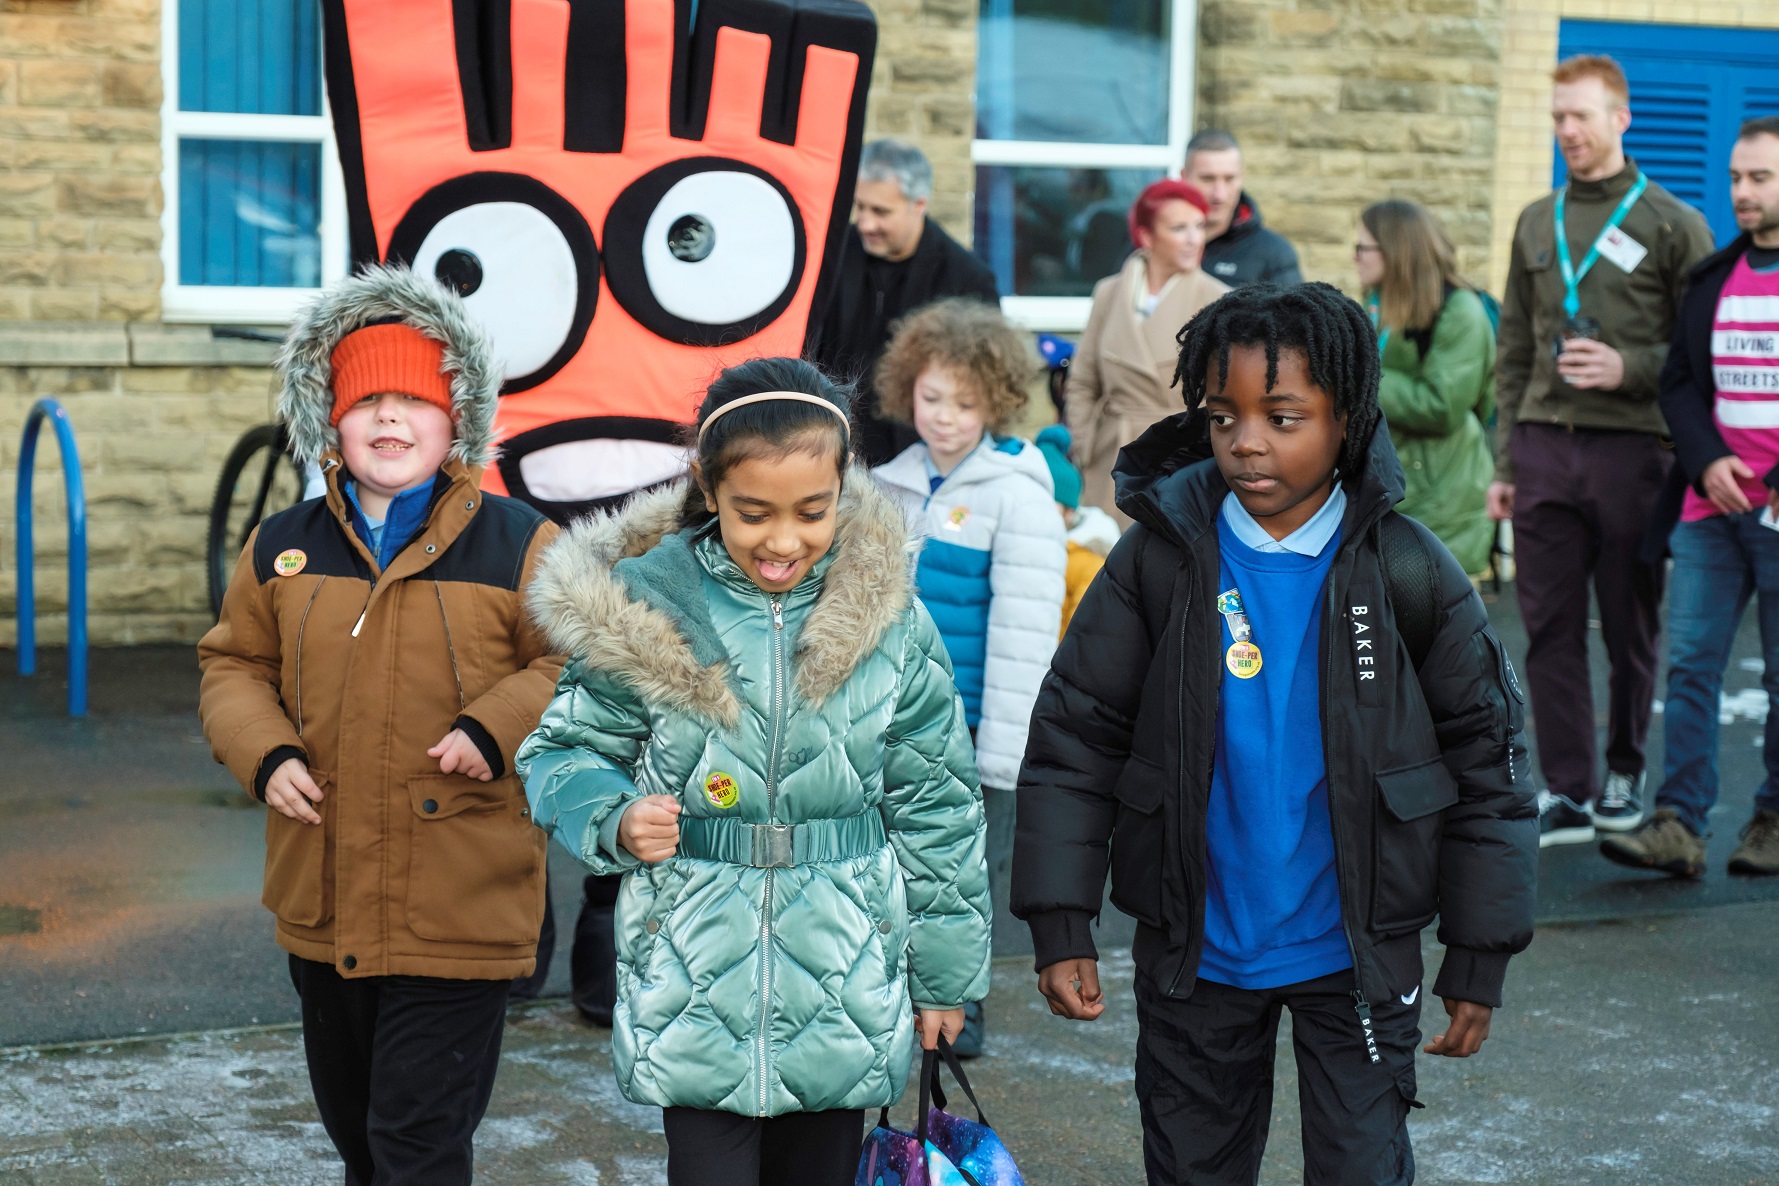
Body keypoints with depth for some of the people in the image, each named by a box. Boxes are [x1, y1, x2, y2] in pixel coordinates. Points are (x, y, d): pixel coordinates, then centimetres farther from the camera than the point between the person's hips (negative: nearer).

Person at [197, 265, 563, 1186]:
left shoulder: (519, 546, -6)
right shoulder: (281, 549, 5)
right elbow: (235, 666, 15)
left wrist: (497, 727, -16)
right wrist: (266, 755, -3)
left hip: (457, 920, -5)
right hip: (321, 909, 5)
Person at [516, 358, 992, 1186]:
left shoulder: (889, 618, -2)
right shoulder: (644, 606, -6)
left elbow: (935, 803, 6)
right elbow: (564, 755, 5)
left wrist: (945, 971, 9)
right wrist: (616, 819, -17)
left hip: (844, 990, 2)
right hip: (695, 986, -1)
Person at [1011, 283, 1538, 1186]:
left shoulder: (1407, 570, -9)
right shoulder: (1160, 557, -8)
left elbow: (1484, 757, -2)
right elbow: (1075, 736, -3)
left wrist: (1477, 963, -1)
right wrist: (1060, 926, -7)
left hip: (1353, 954, -1)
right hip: (1194, 950, 1)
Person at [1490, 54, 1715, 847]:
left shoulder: (1672, 225, 1)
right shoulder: (1536, 225, 14)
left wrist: (1630, 368, -16)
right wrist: (1505, 462, 11)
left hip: (1631, 447, -3)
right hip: (1544, 447, 3)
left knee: (1630, 626, 4)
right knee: (1551, 627, 1)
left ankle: (1624, 773, 21)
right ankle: (1566, 792, 7)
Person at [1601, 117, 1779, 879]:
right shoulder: (1711, 279, 13)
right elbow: (1678, 384, 13)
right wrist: (1707, 463, -5)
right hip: (1710, 506, 4)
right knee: (1689, 664, -2)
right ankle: (1678, 823, -1)